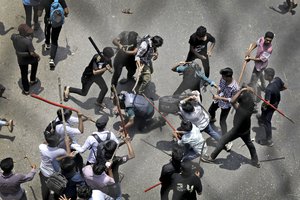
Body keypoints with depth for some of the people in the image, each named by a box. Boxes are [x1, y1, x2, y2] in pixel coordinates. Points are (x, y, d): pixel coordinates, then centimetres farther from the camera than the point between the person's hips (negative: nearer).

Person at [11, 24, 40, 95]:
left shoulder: (14, 37, -19)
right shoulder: (28, 41, -34)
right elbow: (32, 53, -31)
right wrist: (37, 56, -13)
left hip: (21, 59, 3)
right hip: (29, 58, -3)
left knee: (24, 74, 21)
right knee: (35, 62, 35)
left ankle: (26, 90, 36)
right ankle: (32, 80, 45)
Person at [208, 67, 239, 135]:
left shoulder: (235, 88, -39)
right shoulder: (223, 79, -23)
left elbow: (232, 100, -30)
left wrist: (219, 98, -36)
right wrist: (218, 92, -21)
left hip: (226, 104, -7)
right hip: (218, 99, 7)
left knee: (222, 121, -4)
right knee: (210, 110, 31)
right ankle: (212, 119, 66)